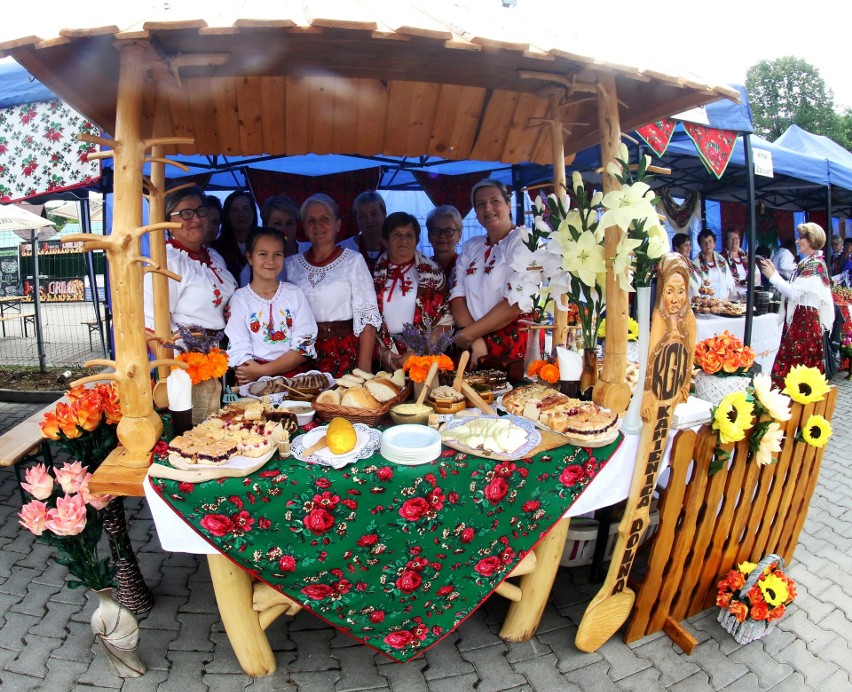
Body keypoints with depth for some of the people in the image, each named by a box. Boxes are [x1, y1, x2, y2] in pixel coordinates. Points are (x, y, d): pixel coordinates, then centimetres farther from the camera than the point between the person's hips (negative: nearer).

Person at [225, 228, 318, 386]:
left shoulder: (295, 294, 9)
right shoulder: (240, 299, 7)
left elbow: (305, 345, 1)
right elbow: (238, 350, 0)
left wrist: (262, 370, -8)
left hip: (293, 374, 1)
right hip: (255, 383, -1)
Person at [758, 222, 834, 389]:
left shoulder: (815, 264, -13)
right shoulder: (806, 262, 15)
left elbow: (794, 292, -19)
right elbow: (793, 290, 14)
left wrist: (773, 276, -12)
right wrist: (775, 273, 10)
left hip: (805, 320, -9)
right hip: (797, 318, 9)